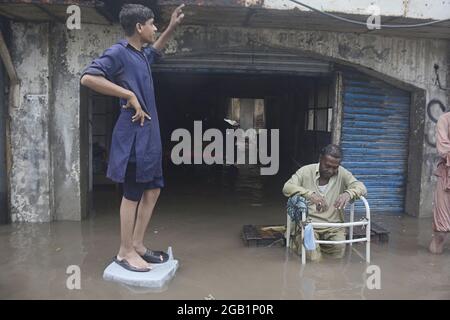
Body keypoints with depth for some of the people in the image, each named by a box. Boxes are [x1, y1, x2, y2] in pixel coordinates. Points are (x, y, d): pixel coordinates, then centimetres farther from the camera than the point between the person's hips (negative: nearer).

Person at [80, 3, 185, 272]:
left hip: (150, 132, 9)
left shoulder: (142, 54, 16)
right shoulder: (118, 52, -11)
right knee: (133, 194, -2)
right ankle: (125, 252, 12)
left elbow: (156, 50, 40)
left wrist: (173, 27, 29)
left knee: (153, 189, 11)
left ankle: (137, 244, 22)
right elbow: (88, 78, -22)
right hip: (134, 134, -9)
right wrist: (129, 95, -21)